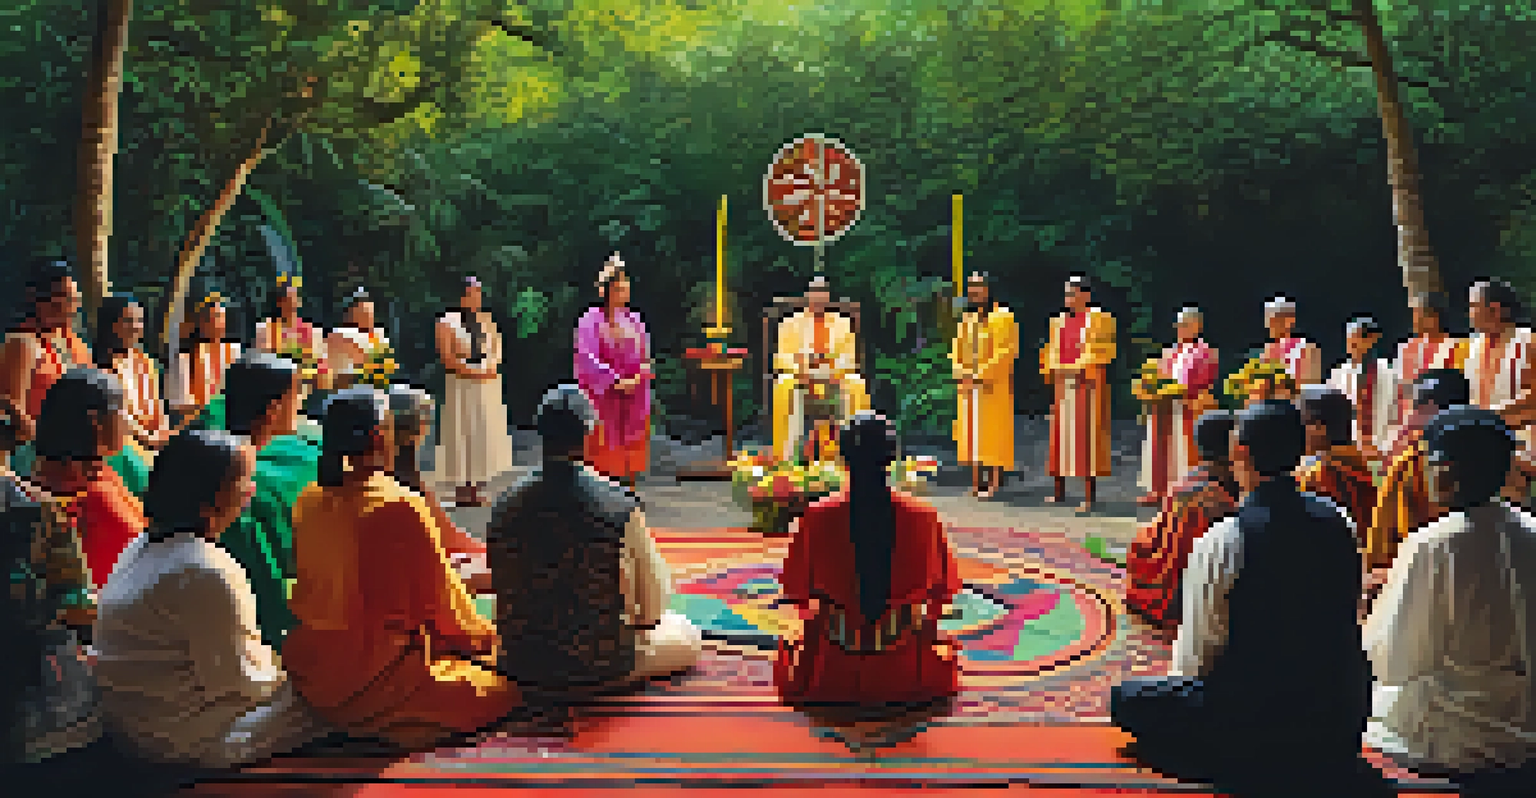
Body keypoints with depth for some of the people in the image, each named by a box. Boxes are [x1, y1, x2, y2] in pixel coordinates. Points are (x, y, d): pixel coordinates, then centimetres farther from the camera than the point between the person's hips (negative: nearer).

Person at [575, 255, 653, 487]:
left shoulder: (634, 320, 10)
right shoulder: (591, 320, -5)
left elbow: (646, 356, 10)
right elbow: (589, 359, -12)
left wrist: (636, 378, -8)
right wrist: (616, 382, -17)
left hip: (634, 398, 5)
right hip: (603, 395, -5)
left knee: (631, 450, 6)